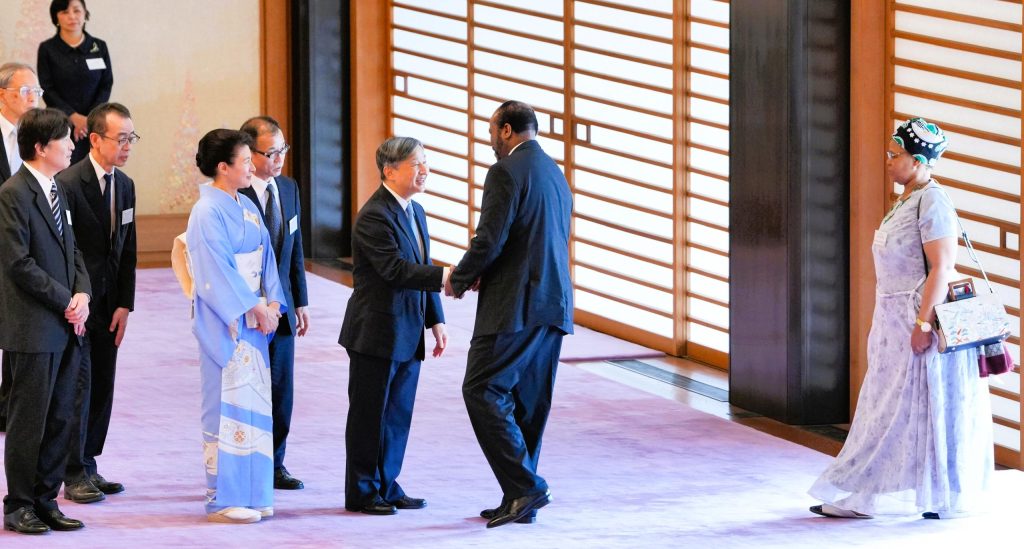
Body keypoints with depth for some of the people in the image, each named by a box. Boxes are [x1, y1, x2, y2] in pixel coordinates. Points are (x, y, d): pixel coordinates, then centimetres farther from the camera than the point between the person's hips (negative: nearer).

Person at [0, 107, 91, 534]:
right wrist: (66, 301, -12)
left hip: (66, 327, 8)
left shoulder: (57, 192, 15)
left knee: (59, 420, 9)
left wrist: (82, 294, -1)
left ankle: (45, 501, 16)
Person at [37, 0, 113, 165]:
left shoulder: (99, 47, 9)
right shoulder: (47, 49, 4)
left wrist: (90, 118, -9)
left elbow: (106, 85, 6)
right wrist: (74, 117, -13)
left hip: (94, 124, 1)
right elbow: (47, 90, -1)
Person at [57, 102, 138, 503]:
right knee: (79, 385, -6)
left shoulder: (125, 186, 9)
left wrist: (125, 304, 5)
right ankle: (75, 474, 0)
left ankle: (88, 466, 15)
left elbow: (127, 251, 12)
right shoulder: (68, 183, -14)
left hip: (108, 306, 7)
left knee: (102, 387, 7)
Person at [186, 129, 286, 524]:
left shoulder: (248, 208, 12)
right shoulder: (208, 212, -13)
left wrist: (272, 304, -1)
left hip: (254, 321, 8)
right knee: (228, 403, -5)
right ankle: (222, 499, 1)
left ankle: (249, 492, 16)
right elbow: (218, 271, -17)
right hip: (223, 324, -8)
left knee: (254, 404, 9)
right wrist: (256, 307, -15)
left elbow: (267, 258, 12)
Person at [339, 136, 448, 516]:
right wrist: (444, 277, -32)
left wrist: (435, 320, 11)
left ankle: (386, 486, 22)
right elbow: (395, 269, -26)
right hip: (377, 335, -9)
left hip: (407, 335, 9)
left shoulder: (415, 212, 13)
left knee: (398, 414, 13)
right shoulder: (374, 217, -18)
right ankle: (362, 493, 10)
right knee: (369, 415, 1)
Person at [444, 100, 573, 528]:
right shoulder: (555, 174, 17)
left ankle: (523, 487, -14)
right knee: (527, 402, 12)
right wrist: (480, 274, 17)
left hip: (514, 306, -9)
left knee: (483, 392, -7)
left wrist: (459, 280, 0)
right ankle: (521, 500, 14)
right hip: (553, 303, 9)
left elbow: (490, 240, -17)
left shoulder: (507, 172, -11)